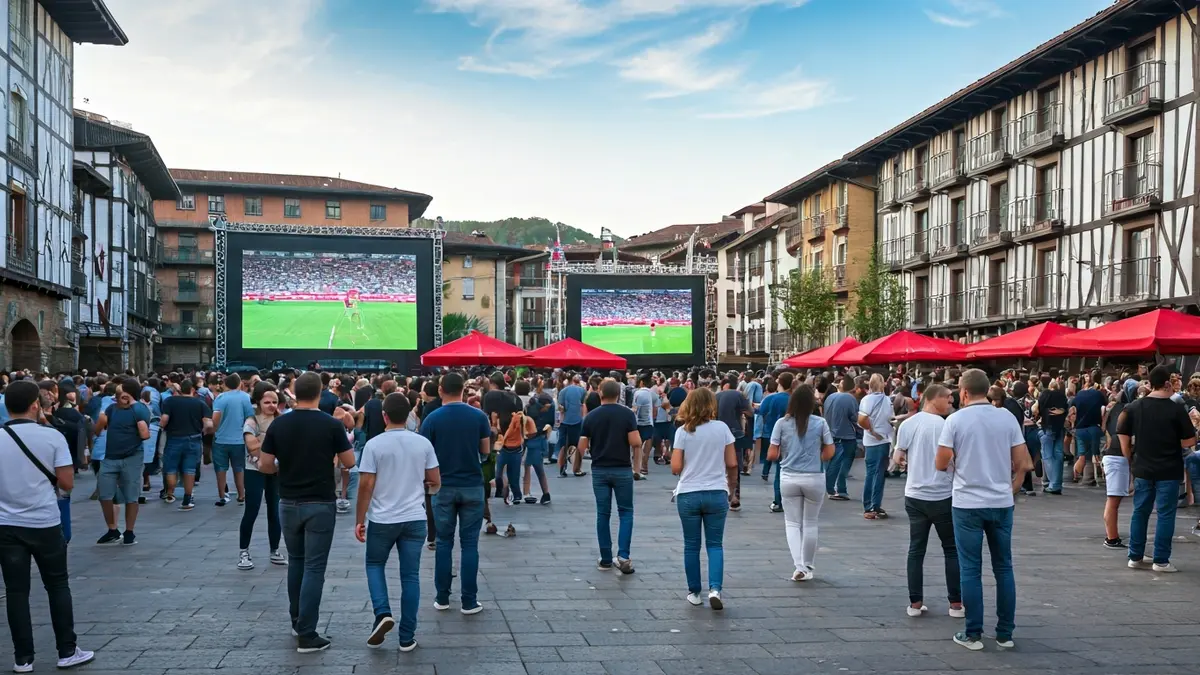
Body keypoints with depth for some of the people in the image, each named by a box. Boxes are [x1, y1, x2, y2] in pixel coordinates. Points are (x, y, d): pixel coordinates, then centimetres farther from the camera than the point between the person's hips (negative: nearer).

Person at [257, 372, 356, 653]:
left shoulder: (278, 424, -2)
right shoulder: (331, 425, -11)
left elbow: (265, 466, -1)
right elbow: (349, 462, -3)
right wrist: (342, 442, 16)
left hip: (288, 503, 4)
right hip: (320, 505, -4)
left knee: (295, 562, 21)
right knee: (314, 568, -2)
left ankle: (297, 621, 32)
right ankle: (307, 635, -3)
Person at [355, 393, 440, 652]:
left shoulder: (374, 445, -9)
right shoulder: (423, 443, -1)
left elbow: (365, 486, -10)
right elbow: (435, 483, 4)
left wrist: (359, 520, -1)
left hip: (382, 520, -2)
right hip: (415, 519, 2)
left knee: (375, 565, 20)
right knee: (410, 575, 7)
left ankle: (382, 614, -2)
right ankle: (407, 637, 10)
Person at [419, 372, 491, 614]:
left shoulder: (432, 419, -7)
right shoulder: (479, 416, -4)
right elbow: (486, 451, 2)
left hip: (443, 487, 0)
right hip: (472, 486, 0)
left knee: (444, 542, 10)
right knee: (469, 543, 4)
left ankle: (442, 598, 15)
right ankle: (469, 601, 4)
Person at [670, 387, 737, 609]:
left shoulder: (683, 431, -5)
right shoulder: (721, 428, -2)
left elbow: (675, 468, -7)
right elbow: (732, 464, 0)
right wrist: (731, 486, 16)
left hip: (688, 495, 0)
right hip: (716, 493, 0)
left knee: (691, 546, 11)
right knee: (715, 544, 9)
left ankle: (694, 593, 17)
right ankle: (715, 588, -8)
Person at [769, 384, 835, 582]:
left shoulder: (782, 424, -5)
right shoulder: (820, 423, -5)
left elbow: (771, 455, -6)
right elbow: (829, 453, -2)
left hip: (789, 478, 0)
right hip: (814, 479, 0)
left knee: (792, 523, 10)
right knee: (810, 524, 14)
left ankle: (799, 566, -6)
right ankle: (808, 568, 22)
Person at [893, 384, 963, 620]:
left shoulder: (907, 424, 1)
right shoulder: (944, 425, -12)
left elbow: (898, 459, 3)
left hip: (914, 496, 4)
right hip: (943, 496, -4)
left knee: (916, 549, 9)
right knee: (952, 549, 9)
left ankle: (915, 603, 9)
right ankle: (956, 603, 11)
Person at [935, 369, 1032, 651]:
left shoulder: (955, 420, -8)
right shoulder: (1007, 417, 1)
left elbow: (941, 464, -7)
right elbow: (1022, 463, 2)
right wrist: (1011, 488, 16)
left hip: (967, 503, -3)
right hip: (1001, 503, 3)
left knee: (970, 570, 4)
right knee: (1003, 567, 11)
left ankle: (973, 634, 7)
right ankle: (1005, 633, 15)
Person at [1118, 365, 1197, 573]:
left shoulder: (1134, 407, 1)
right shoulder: (1176, 409, -11)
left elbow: (1123, 437, 4)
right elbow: (1189, 442, -9)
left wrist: (1131, 460, 14)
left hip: (1143, 469, 4)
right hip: (1169, 470, -4)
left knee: (1140, 512, 12)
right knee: (1165, 514, 3)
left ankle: (1135, 557, 16)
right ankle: (1161, 561, 5)